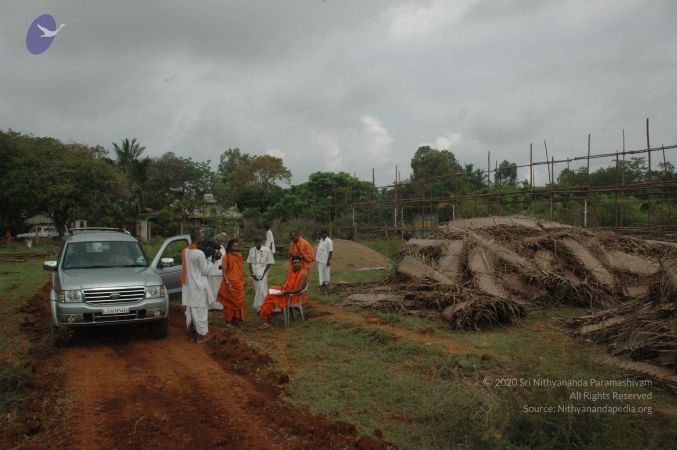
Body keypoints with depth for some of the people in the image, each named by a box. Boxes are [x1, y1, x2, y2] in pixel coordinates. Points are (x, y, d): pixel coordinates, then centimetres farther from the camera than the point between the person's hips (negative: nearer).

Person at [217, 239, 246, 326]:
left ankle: (236, 318, 25)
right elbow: (224, 272, -13)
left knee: (239, 302, 11)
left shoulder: (239, 256, 6)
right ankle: (228, 320, 17)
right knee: (229, 302, 6)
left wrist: (243, 281, 12)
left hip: (239, 283, 5)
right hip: (230, 284, -5)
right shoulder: (226, 257, -12)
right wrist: (228, 283, -19)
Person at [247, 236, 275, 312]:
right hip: (254, 274, 4)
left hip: (262, 274, -4)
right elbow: (249, 263, 6)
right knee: (256, 291, 10)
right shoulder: (251, 250, 2)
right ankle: (257, 307, 21)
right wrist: (251, 274, -3)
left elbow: (269, 263, -4)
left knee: (262, 291, -12)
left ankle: (262, 307, -7)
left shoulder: (267, 250, -9)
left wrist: (263, 274, -9)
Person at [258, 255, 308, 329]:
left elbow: (299, 289, -20)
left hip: (295, 296, -7)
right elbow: (285, 284, 13)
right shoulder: (290, 272, 8)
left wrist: (286, 292, -24)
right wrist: (283, 288, -11)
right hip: (286, 293, 7)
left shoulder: (303, 273, -13)